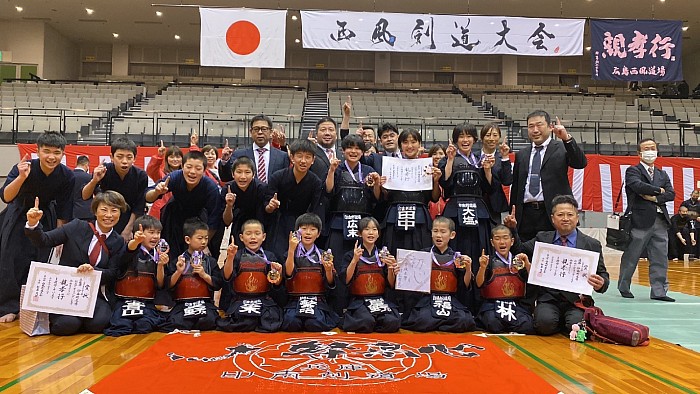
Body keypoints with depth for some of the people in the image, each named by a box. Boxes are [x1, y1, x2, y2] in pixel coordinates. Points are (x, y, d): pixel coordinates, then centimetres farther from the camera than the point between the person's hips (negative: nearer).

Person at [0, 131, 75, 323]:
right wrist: (21, 177, -51)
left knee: (41, 261, 2)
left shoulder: (67, 176, -21)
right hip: (18, 216, -1)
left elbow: (63, 211, -11)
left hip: (45, 218, 1)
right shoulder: (24, 168, -28)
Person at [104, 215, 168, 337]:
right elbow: (130, 247, -29)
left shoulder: (158, 255, 8)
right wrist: (136, 241, -52)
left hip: (147, 303, 2)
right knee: (120, 325, -27)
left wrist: (161, 265, -12)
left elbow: (160, 285, 5)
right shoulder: (133, 249, -1)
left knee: (145, 326, -26)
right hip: (123, 300, -2)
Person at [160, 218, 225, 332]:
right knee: (174, 324, -30)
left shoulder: (210, 261, 10)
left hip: (205, 304, 1)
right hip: (182, 305, -1)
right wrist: (178, 272, -11)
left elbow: (218, 284, 4)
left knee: (208, 321, -29)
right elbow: (169, 285, 4)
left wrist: (204, 275, -8)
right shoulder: (177, 261, 8)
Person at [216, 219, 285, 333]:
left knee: (271, 326, -23)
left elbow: (277, 284, 5)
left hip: (264, 301, 1)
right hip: (239, 301, 0)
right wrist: (230, 258, -23)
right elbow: (227, 277, -9)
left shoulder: (269, 256, 7)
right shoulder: (237, 256, 4)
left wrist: (278, 273, -17)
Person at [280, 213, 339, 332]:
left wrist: (328, 270, -14)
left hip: (318, 302, 1)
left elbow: (330, 284, 6)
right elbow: (288, 274, -13)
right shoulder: (290, 254, 6)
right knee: (291, 323, -28)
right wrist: (291, 250, -20)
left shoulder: (323, 256, 9)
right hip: (295, 301, 0)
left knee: (314, 324, -27)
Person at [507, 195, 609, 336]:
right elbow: (519, 251, 16)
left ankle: (562, 325, 6)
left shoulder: (592, 245, 7)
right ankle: (559, 324, 7)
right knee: (545, 323, -27)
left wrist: (601, 284, -19)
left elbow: (603, 276, 6)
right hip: (548, 299, 1)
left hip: (576, 299, -1)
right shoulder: (542, 238, 11)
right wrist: (512, 229, 2)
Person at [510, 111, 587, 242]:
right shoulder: (521, 155, 16)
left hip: (552, 214, -3)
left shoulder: (562, 148, 4)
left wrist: (567, 139, -27)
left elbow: (581, 163, -14)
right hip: (526, 215, 4)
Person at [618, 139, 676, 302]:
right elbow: (639, 186, -20)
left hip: (660, 221, 6)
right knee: (631, 257, 3)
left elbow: (671, 194, 6)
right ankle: (624, 287, 17)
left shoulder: (662, 174, 18)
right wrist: (659, 190, -6)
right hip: (641, 220, -6)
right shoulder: (633, 171, 0)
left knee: (660, 258, 5)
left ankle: (658, 291, 11)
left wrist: (655, 198, -11)